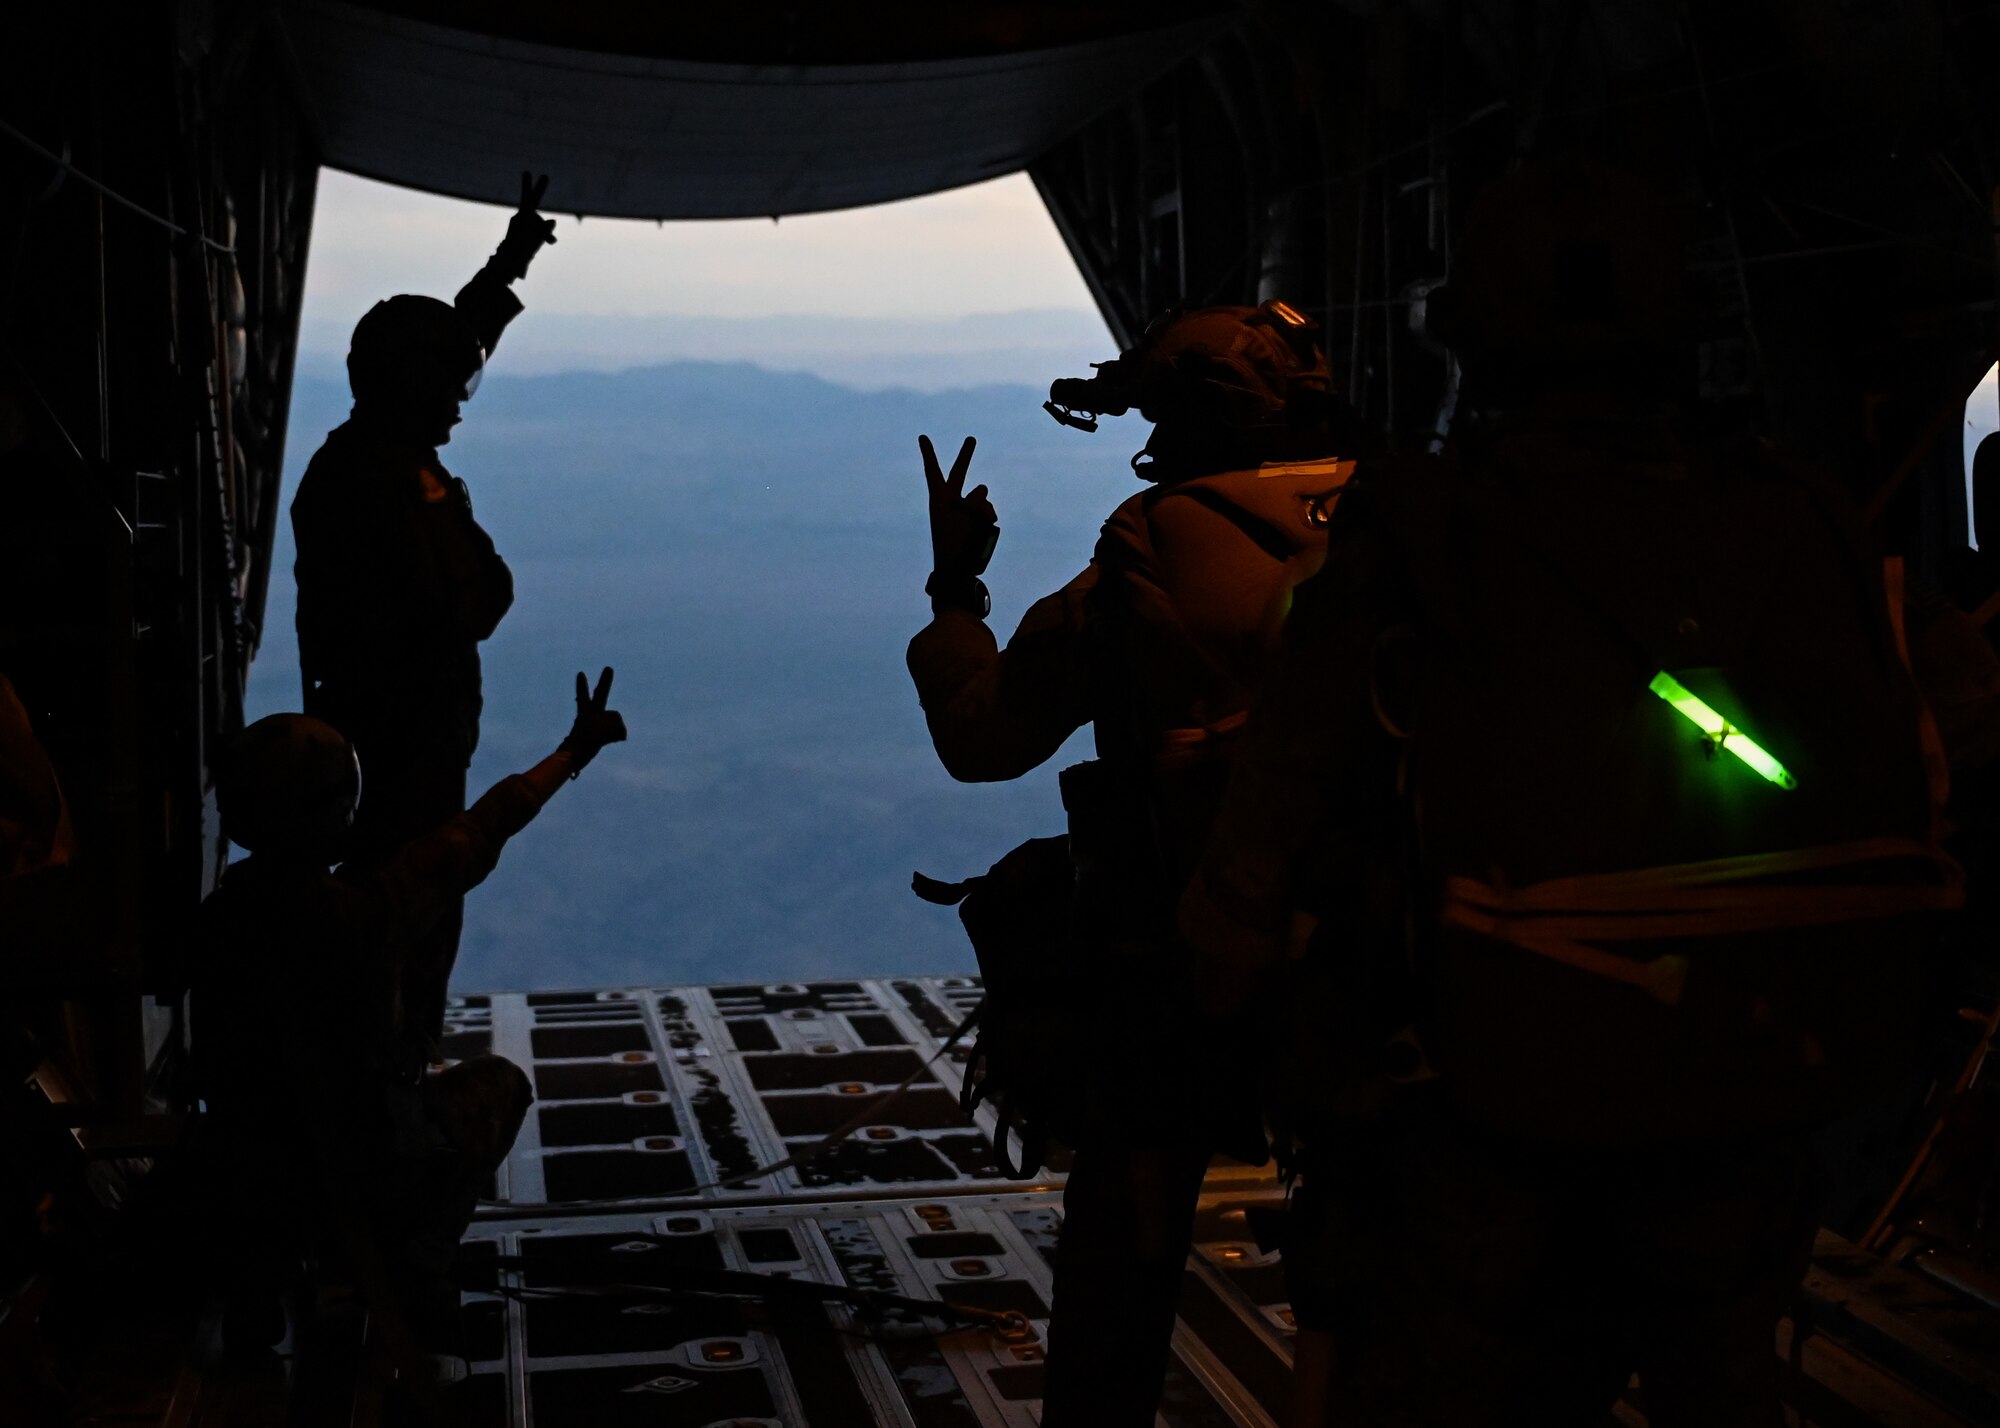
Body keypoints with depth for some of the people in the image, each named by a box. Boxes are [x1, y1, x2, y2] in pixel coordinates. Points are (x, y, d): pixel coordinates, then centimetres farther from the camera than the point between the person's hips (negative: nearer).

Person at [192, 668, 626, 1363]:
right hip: (372, 1170, -4)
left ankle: (263, 1261, 27)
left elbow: (215, 1062, -1)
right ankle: (416, 1274, 20)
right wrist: (575, 749, -2)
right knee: (499, 1080, 22)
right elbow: (479, 834, -15)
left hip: (251, 1169, 5)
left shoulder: (222, 913, -13)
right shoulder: (360, 909, -28)